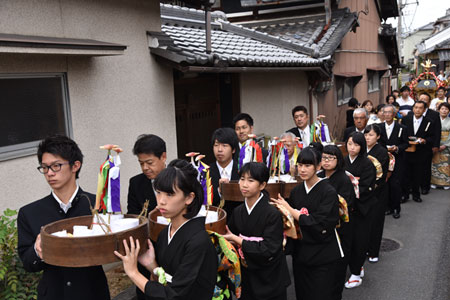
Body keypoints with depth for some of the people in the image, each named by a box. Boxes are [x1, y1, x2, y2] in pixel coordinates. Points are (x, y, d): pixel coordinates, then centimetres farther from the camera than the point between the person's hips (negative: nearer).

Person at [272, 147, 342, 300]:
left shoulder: (329, 192, -13)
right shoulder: (296, 191, 4)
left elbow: (319, 225, -21)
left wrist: (290, 210, -17)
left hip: (323, 257, -5)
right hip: (300, 253, 6)